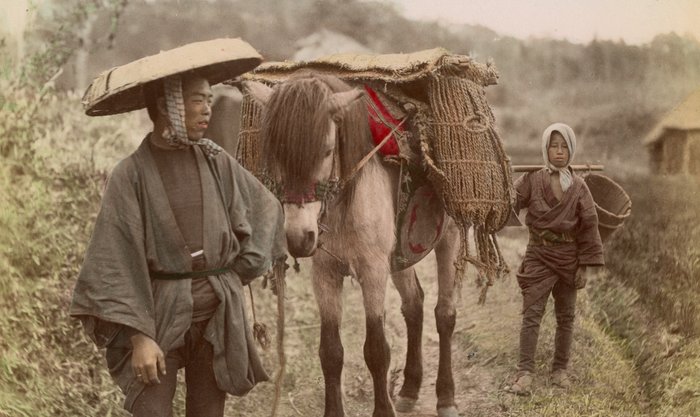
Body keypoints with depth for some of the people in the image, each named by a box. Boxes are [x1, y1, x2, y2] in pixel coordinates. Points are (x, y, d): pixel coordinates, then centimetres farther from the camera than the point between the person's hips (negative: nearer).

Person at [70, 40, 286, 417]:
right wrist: (139, 335, -15)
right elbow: (118, 261, -10)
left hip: (219, 309, 4)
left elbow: (266, 209, 16)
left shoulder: (217, 163, 2)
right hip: (159, 311, -4)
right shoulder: (131, 174, -9)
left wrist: (241, 270, 8)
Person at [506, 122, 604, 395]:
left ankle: (560, 370, 21)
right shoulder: (532, 180, -1)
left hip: (569, 257, 2)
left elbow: (589, 226, 3)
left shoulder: (578, 187, 3)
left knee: (566, 316, 9)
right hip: (539, 255, -2)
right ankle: (525, 374, -12)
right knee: (532, 313, -9)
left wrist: (586, 266, -1)